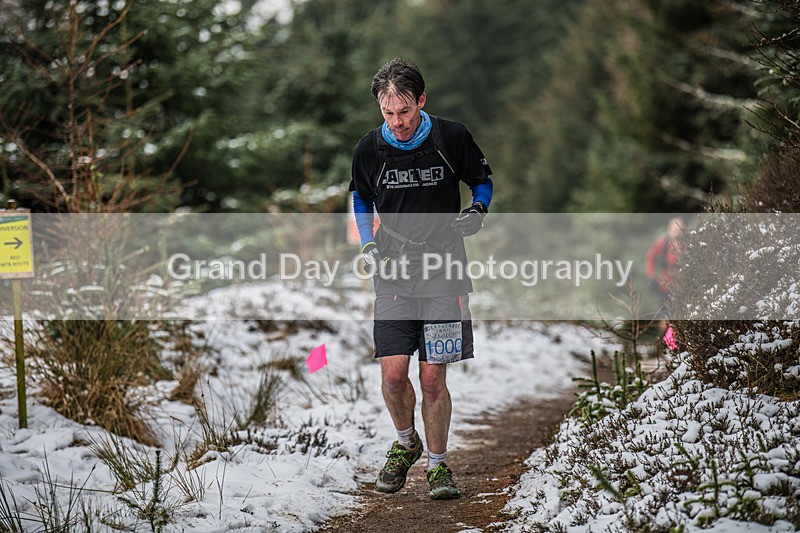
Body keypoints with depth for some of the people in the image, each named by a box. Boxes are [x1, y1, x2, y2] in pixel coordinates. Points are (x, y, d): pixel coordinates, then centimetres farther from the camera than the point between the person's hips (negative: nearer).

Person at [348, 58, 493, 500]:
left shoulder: (452, 138, -6)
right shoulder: (369, 149, -1)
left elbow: (482, 179, 11)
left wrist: (478, 210, -9)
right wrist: (368, 244, 3)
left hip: (444, 274, -1)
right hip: (393, 274, 1)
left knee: (433, 380, -2)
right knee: (393, 375, -7)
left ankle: (438, 464, 17)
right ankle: (405, 443, 22)